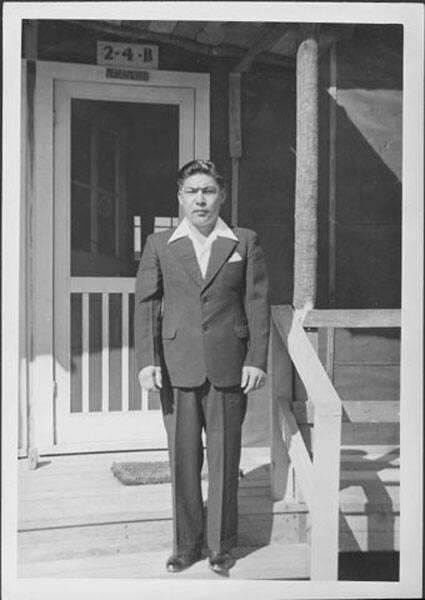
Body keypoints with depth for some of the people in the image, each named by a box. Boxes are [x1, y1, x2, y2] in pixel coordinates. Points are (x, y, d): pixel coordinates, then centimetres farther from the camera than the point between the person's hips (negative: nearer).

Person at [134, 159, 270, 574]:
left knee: (224, 459, 7)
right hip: (177, 368, 1)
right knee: (182, 459, 7)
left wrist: (256, 361, -4)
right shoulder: (159, 245, 6)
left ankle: (221, 545, 23)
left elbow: (257, 304, 3)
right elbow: (146, 304, 3)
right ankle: (186, 544, 23)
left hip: (228, 368, 0)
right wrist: (147, 361, -6)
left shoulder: (245, 244, 5)